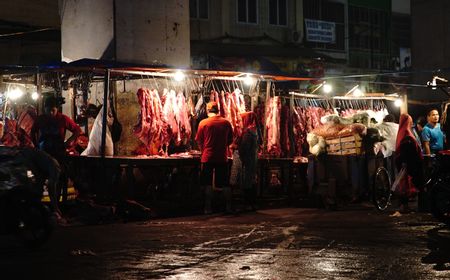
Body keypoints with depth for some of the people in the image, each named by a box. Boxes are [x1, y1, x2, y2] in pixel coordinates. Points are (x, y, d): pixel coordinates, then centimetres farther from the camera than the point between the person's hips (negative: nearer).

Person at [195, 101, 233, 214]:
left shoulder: (203, 123, -6)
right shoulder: (226, 122, -1)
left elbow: (199, 140, 2)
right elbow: (230, 140, 8)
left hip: (207, 157, -2)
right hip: (222, 157, 2)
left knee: (208, 184, 5)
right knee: (225, 184, 11)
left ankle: (208, 208, 5)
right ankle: (229, 207, 14)